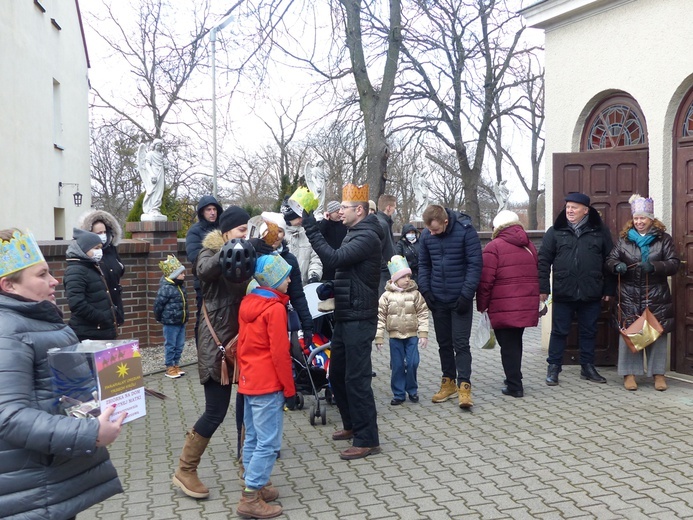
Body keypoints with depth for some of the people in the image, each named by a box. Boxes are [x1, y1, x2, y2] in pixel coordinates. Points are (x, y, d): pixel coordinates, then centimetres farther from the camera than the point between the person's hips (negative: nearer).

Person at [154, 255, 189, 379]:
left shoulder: (181, 285, 7)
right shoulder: (166, 288, -19)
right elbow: (158, 304, -15)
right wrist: (159, 318, -2)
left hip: (181, 322, 8)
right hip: (170, 322, -8)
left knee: (180, 345, 15)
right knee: (170, 345, 2)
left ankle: (176, 365, 27)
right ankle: (170, 368, 12)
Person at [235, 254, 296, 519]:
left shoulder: (247, 303, 8)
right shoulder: (275, 308, -16)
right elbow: (280, 354, -17)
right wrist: (290, 390, -10)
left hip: (248, 382, 9)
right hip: (268, 385, -9)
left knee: (253, 438, 16)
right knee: (268, 443, -2)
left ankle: (254, 485, 26)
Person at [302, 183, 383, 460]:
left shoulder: (367, 237, -16)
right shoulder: (354, 235, 17)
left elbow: (334, 258, -26)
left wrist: (310, 227, -24)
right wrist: (332, 288, 9)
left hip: (359, 319, -10)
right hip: (345, 317, 10)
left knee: (357, 379, -6)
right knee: (337, 374, 17)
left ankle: (367, 440, 2)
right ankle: (352, 424, 32)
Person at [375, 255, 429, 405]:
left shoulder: (415, 294, -3)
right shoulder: (387, 296, -4)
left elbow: (423, 314, -2)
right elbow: (380, 316, -2)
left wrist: (423, 334, -8)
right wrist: (378, 337, -5)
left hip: (412, 335, 0)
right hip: (395, 336, 0)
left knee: (412, 363, 0)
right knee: (397, 366, 6)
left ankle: (412, 390, 22)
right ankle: (398, 393, 18)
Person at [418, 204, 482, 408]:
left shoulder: (465, 231, -14)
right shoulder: (426, 235, -1)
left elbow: (475, 264, -12)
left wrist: (466, 295, -16)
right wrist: (425, 290, -2)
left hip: (460, 299, -4)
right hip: (438, 299, 4)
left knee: (461, 343, -4)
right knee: (444, 343, 13)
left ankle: (464, 386, 3)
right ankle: (449, 382, 25)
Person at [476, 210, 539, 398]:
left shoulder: (494, 247, -8)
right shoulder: (530, 246, 13)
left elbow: (485, 280, -12)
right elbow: (536, 276, 18)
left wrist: (482, 305, -1)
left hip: (503, 308, -6)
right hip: (527, 306, 6)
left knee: (508, 345, 3)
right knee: (516, 342, 19)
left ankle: (514, 385, 5)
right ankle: (514, 379, 30)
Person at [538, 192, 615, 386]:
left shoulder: (600, 231, 4)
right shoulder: (555, 231, 2)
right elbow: (544, 260, 2)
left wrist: (609, 289, 4)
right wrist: (543, 288, -4)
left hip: (591, 294, 1)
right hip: (563, 293, -1)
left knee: (589, 332, 12)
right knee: (559, 332, 5)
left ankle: (587, 367, 25)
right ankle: (553, 367, 16)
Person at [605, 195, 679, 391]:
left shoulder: (664, 239, 4)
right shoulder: (624, 238, 9)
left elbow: (674, 263, -4)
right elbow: (610, 259, 6)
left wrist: (654, 266, -22)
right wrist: (617, 265, -18)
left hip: (656, 296, -1)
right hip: (629, 296, 1)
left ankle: (658, 373, 16)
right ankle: (629, 373, 10)